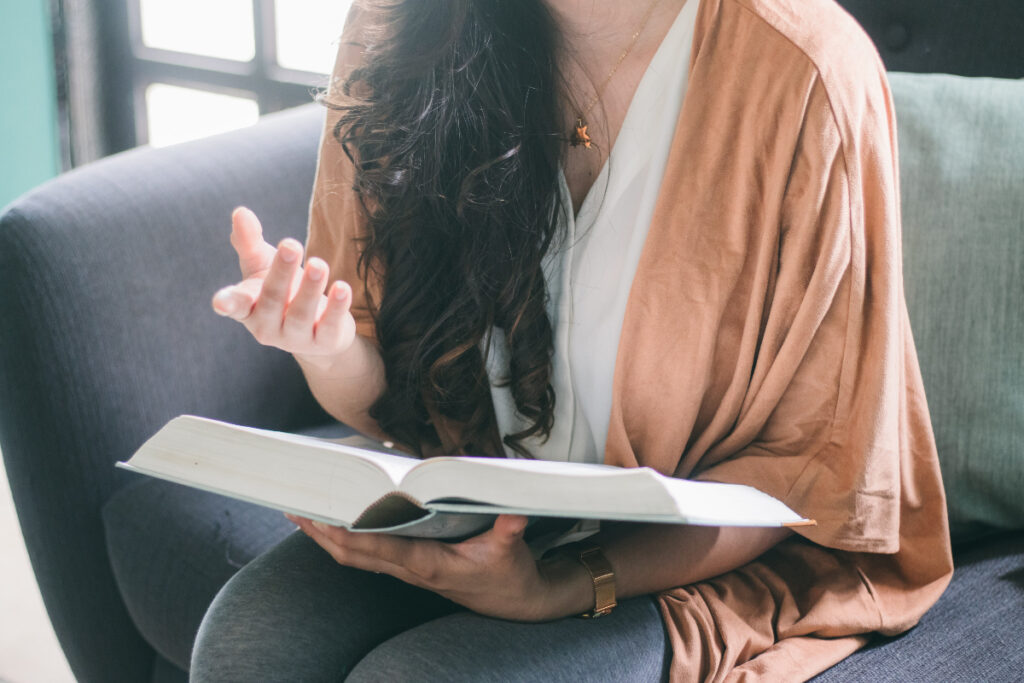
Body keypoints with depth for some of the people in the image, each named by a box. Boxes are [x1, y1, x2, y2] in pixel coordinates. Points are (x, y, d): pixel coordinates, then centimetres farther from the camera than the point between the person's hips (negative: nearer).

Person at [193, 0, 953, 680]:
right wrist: (329, 350, -22)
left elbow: (817, 464, -13)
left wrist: (563, 589, -25)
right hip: (474, 507, 4)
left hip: (708, 549, -4)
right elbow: (388, 404, 2)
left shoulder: (806, 76, -20)